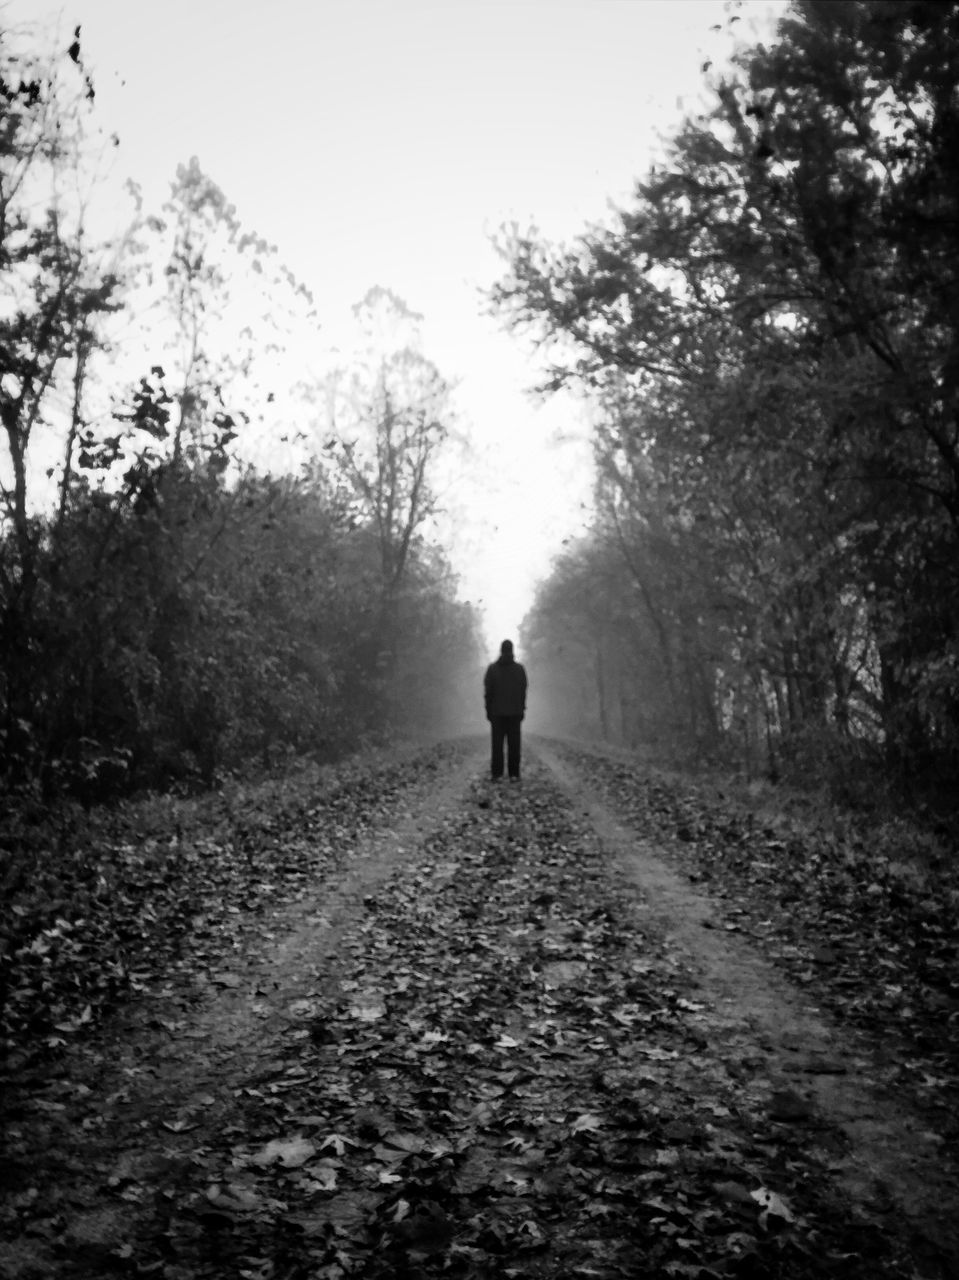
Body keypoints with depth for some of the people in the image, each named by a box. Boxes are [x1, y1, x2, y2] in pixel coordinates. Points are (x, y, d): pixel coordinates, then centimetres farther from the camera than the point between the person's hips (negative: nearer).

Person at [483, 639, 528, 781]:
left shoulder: (492, 668, -6)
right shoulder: (519, 668, -4)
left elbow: (488, 691, -5)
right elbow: (523, 691, -2)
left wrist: (488, 710, 3)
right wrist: (522, 709, 6)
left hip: (496, 712, 0)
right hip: (515, 712, 0)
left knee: (497, 743, 4)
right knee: (514, 744, 4)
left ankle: (497, 774, 3)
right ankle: (513, 774, 1)